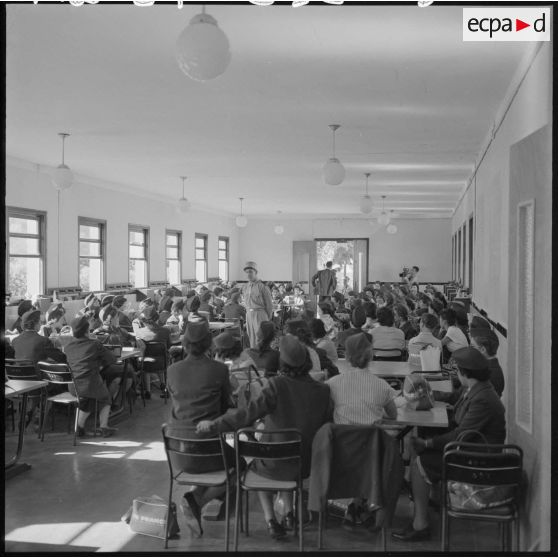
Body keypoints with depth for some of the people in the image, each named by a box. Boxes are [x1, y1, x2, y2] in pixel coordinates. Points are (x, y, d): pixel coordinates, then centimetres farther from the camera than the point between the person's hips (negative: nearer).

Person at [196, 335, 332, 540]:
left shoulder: (277, 385, -24)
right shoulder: (322, 390, -13)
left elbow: (247, 414, -25)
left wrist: (212, 425, -16)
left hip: (276, 466, -3)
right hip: (307, 466, 3)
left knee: (254, 465, 32)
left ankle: (271, 521, 22)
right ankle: (289, 513, 31)